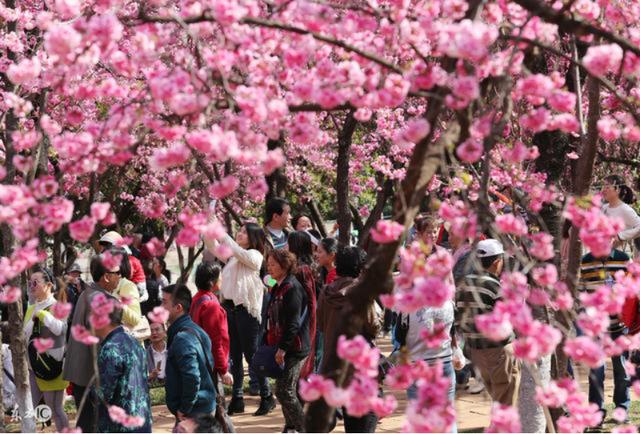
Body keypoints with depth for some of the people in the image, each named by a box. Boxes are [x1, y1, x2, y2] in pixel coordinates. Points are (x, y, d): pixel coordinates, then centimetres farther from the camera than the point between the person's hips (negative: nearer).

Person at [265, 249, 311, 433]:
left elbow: (294, 322, -20)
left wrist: (283, 348, -21)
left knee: (284, 390, -9)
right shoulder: (278, 288, 15)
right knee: (288, 390, 12)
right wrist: (269, 343, 18)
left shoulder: (292, 288, -15)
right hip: (283, 347, 9)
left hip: (294, 349, -9)